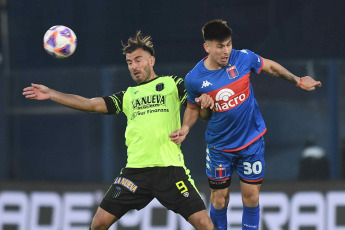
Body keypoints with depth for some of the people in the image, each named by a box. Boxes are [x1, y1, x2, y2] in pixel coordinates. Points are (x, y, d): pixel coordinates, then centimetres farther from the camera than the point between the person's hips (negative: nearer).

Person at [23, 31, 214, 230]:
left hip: (170, 168, -3)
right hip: (136, 169, 3)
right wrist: (50, 94, 11)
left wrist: (206, 98, -21)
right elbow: (90, 104, 15)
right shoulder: (127, 96, 19)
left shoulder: (172, 84, 11)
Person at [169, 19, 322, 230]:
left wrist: (298, 81, 14)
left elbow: (270, 67, 6)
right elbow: (193, 108, 5)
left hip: (252, 141, 0)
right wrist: (185, 129, -13)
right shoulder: (194, 79, -14)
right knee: (219, 199, 3)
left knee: (251, 197, 2)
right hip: (220, 146, 0)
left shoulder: (243, 58, -14)